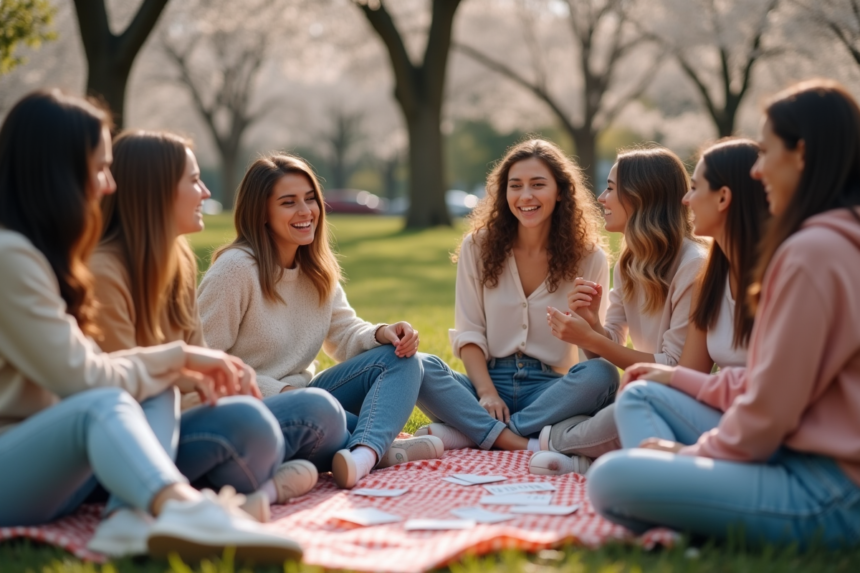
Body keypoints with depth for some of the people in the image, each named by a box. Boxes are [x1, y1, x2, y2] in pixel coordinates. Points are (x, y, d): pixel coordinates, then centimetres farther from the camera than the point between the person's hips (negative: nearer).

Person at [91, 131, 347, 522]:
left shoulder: (180, 261, 12)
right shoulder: (101, 273, -16)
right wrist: (226, 395, -18)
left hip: (176, 417, 9)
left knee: (320, 411, -2)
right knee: (242, 418, -35)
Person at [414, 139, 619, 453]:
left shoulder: (588, 257, 2)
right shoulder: (478, 247, 4)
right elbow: (469, 332, 1)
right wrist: (487, 393, -14)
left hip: (551, 389, 0)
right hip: (490, 380, 0)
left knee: (601, 373, -33)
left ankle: (464, 432, -31)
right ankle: (526, 446, -36)